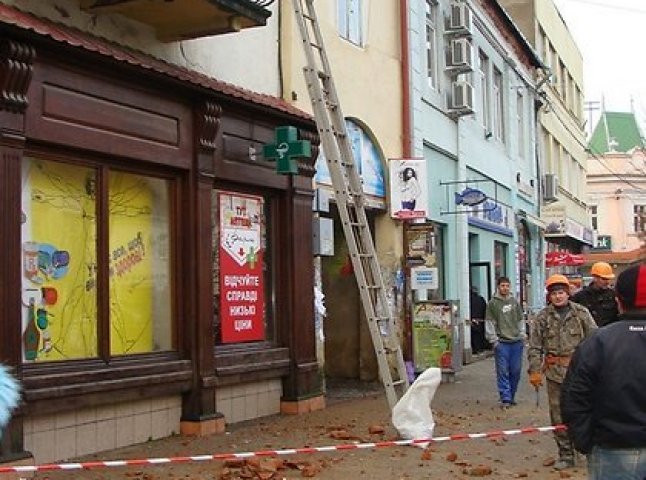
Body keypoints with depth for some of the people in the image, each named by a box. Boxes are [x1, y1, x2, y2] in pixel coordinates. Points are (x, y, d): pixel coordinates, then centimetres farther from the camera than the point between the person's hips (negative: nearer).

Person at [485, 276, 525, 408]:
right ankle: (505, 399, -2)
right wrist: (493, 340, -8)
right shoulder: (492, 303, -1)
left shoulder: (514, 301, 11)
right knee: (503, 371, -4)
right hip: (501, 343, -4)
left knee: (516, 371, 7)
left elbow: (521, 320, 17)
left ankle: (511, 396, 18)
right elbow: (489, 323, -3)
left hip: (517, 342, 4)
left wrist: (522, 335, 8)